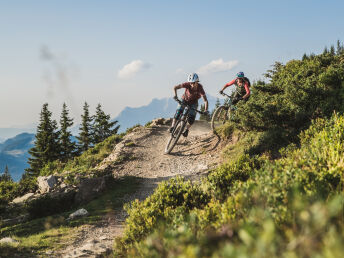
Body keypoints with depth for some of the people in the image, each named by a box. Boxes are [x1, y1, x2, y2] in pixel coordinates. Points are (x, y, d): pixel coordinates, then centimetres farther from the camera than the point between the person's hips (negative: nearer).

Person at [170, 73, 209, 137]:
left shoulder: (200, 88, -33)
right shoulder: (187, 84, -31)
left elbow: (205, 100, -34)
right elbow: (175, 87, -29)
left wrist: (206, 110, -47)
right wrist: (175, 95, -46)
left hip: (193, 102, 0)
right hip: (185, 100, 1)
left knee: (191, 117, -15)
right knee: (178, 112, -19)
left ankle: (186, 130, 4)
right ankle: (172, 127, -11)